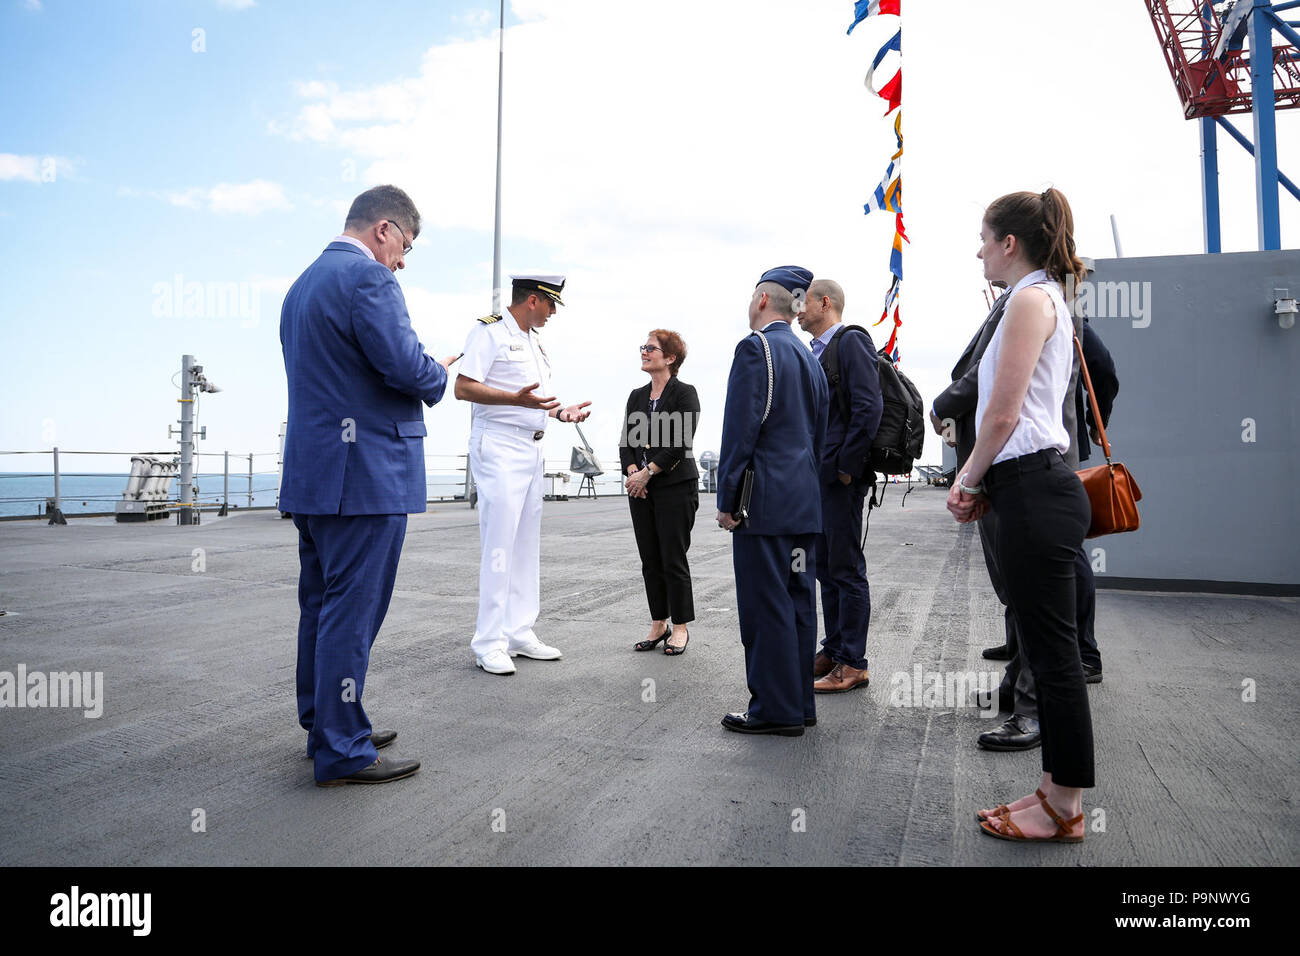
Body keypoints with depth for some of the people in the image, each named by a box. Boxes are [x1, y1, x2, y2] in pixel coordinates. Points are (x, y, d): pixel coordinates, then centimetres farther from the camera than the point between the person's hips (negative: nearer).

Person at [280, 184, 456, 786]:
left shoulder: (303, 284, 19)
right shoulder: (368, 278, -12)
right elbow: (406, 366, -20)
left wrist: (423, 376, 18)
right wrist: (439, 376, 1)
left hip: (311, 471, 10)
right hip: (365, 472, -10)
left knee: (321, 606, 16)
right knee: (352, 612, -3)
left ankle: (324, 726, 29)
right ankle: (342, 752, 6)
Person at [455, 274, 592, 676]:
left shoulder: (534, 341, 20)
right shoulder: (489, 332, -7)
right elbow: (464, 388, -16)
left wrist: (560, 411, 9)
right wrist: (516, 398, -27)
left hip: (531, 450, 9)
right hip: (498, 448, -9)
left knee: (526, 545, 10)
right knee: (499, 545, -10)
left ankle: (519, 633, 18)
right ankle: (489, 643, -2)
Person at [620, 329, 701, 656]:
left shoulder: (685, 394, -5)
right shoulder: (636, 396, 14)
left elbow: (681, 443, -14)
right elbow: (626, 440, 9)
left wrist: (648, 472, -15)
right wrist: (632, 472, -8)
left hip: (675, 486, -6)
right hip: (640, 489, 6)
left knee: (673, 559, -2)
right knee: (650, 561, 8)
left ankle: (680, 628, 10)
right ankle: (658, 625, 19)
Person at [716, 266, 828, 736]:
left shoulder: (756, 348, -8)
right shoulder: (810, 358, 17)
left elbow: (740, 429, -14)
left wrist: (726, 499, -10)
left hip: (765, 501, -9)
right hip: (805, 503, 9)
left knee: (765, 605, -2)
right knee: (798, 601, 12)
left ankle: (775, 709, 4)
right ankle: (799, 704, 20)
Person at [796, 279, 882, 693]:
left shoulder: (852, 341, -8)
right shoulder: (816, 350, 19)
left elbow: (869, 408, -18)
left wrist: (845, 467, -17)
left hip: (840, 477, -9)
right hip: (816, 476, 9)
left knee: (846, 570, -3)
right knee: (826, 568, 14)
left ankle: (853, 664, 5)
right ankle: (833, 651, 24)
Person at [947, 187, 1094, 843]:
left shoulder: (1030, 298, -10)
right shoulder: (1049, 299, 21)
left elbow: (1003, 413, -16)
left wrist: (968, 481, -3)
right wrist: (978, 480, 14)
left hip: (1034, 493, -10)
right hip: (1036, 487, 10)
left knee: (1052, 654, -1)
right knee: (1047, 652, 14)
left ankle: (1063, 811, 12)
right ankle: (1056, 791, 25)